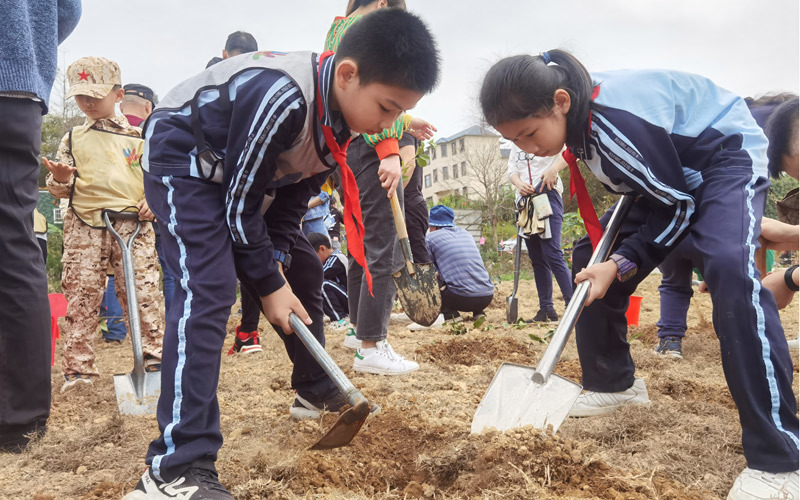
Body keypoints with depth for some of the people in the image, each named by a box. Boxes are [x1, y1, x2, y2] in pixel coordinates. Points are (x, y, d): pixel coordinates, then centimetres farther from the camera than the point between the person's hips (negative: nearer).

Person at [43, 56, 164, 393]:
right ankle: (78, 367, 7)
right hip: (83, 226, 2)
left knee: (143, 291, -5)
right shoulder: (72, 139, 16)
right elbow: (61, 190, 14)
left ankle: (152, 355, 5)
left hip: (133, 224, -1)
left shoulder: (138, 136, 11)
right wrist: (59, 180, -8)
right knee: (80, 295, 0)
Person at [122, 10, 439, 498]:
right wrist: (269, 283, -19)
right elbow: (239, 202, -27)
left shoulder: (342, 112, -9)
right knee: (209, 287, -26)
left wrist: (278, 264, -9)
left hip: (250, 171, 9)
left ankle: (316, 390, 29)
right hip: (183, 160, -9)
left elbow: (294, 197, -2)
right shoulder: (280, 99, -36)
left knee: (304, 270, 10)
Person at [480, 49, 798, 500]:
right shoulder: (578, 114, -9)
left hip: (727, 154, -9)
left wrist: (621, 263, -27)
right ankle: (614, 384, 18)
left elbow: (678, 206, -24)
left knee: (729, 267, -34)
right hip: (670, 172, 9)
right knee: (591, 260, 4)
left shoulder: (615, 121, -35)